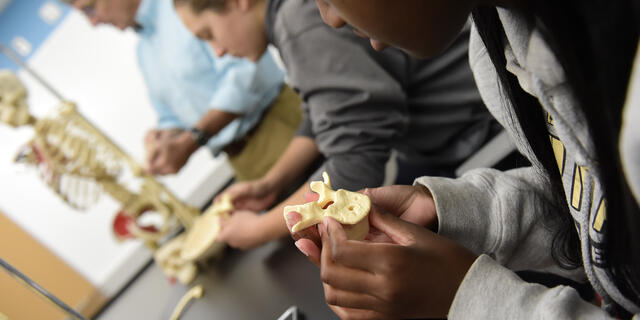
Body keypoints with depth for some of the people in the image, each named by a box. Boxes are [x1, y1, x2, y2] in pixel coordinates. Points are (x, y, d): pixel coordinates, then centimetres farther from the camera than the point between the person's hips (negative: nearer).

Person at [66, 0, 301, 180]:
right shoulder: (143, 51, 20)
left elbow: (244, 74, -18)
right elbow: (172, 118, 25)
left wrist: (190, 142, -18)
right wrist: (167, 140, -1)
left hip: (278, 124, -7)